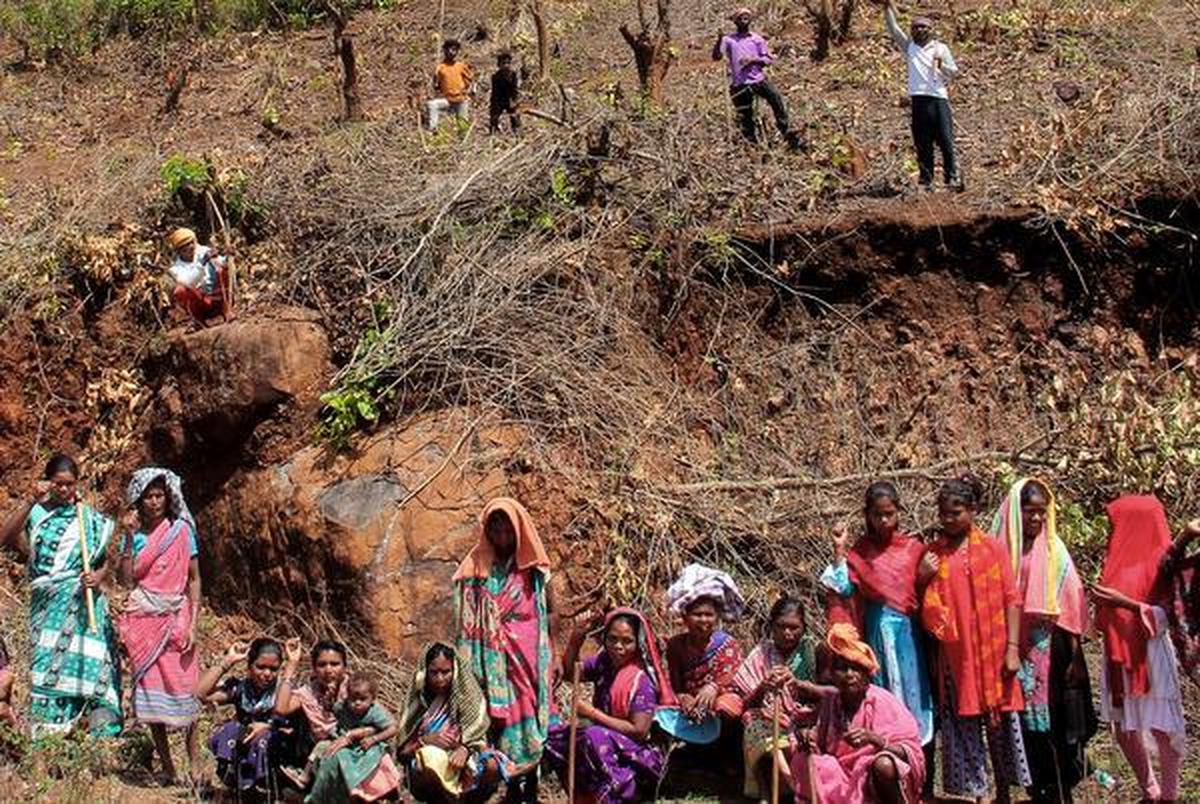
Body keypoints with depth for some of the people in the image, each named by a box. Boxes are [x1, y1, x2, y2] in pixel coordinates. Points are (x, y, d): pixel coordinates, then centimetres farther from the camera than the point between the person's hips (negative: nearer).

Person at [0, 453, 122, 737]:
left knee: (89, 665, -10)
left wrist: (97, 578, -12)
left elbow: (106, 562, 11)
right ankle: (47, 732, -5)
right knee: (47, 667, -6)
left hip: (83, 602, -1)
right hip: (47, 604, 1)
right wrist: (30, 500, -16)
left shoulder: (90, 519, 9)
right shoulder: (36, 513, 7)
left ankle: (103, 732, -11)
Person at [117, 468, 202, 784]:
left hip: (175, 619, -2)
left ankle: (195, 767, -5)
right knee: (150, 691, 1)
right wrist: (129, 538, -8)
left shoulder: (181, 529, 3)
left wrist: (192, 624, -5)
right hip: (143, 620, 2)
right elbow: (127, 580, -3)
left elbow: (194, 580, 3)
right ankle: (166, 767, 8)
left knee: (183, 690, -7)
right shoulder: (135, 534, 7)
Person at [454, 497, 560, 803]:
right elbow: (466, 619, 3)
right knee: (501, 717, 0)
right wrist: (466, 661, -1)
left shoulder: (534, 569, 2)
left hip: (531, 655, 0)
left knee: (531, 718, 1)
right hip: (494, 658, 0)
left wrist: (554, 655, 1)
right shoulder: (476, 569, 2)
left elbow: (551, 612, 6)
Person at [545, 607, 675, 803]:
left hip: (637, 757, -7)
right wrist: (576, 639, -6)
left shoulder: (642, 679, -18)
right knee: (552, 735, -7)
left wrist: (593, 713, -19)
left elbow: (639, 730, -22)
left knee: (595, 736, -34)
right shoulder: (603, 662, 0)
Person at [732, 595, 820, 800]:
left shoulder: (811, 649, 4)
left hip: (804, 718, 0)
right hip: (769, 719, 0)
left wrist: (797, 683, -24)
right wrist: (763, 687, -19)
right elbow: (747, 702, 2)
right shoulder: (761, 654, 7)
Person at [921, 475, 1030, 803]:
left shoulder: (993, 549, 2)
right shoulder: (932, 554, 7)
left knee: (1000, 723, 5)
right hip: (955, 655, 1)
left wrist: (1013, 648, -8)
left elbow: (1011, 600, -1)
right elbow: (925, 608, 11)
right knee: (961, 724, 1)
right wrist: (921, 579, -9)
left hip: (992, 652, -1)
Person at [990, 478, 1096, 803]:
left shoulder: (1054, 551, 0)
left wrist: (1073, 651, -3)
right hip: (1014, 648, 1)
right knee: (1025, 722, 5)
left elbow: (1070, 602, 1)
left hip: (1049, 648, -1)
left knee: (1054, 719, -2)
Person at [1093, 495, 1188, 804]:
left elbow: (1169, 615, -15)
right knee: (1123, 729, 12)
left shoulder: (1162, 563, -10)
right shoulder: (1119, 560, 11)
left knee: (1162, 729, -2)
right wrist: (1104, 603, 2)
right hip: (1118, 656, 8)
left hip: (1150, 657, -8)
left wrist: (1126, 603, -22)